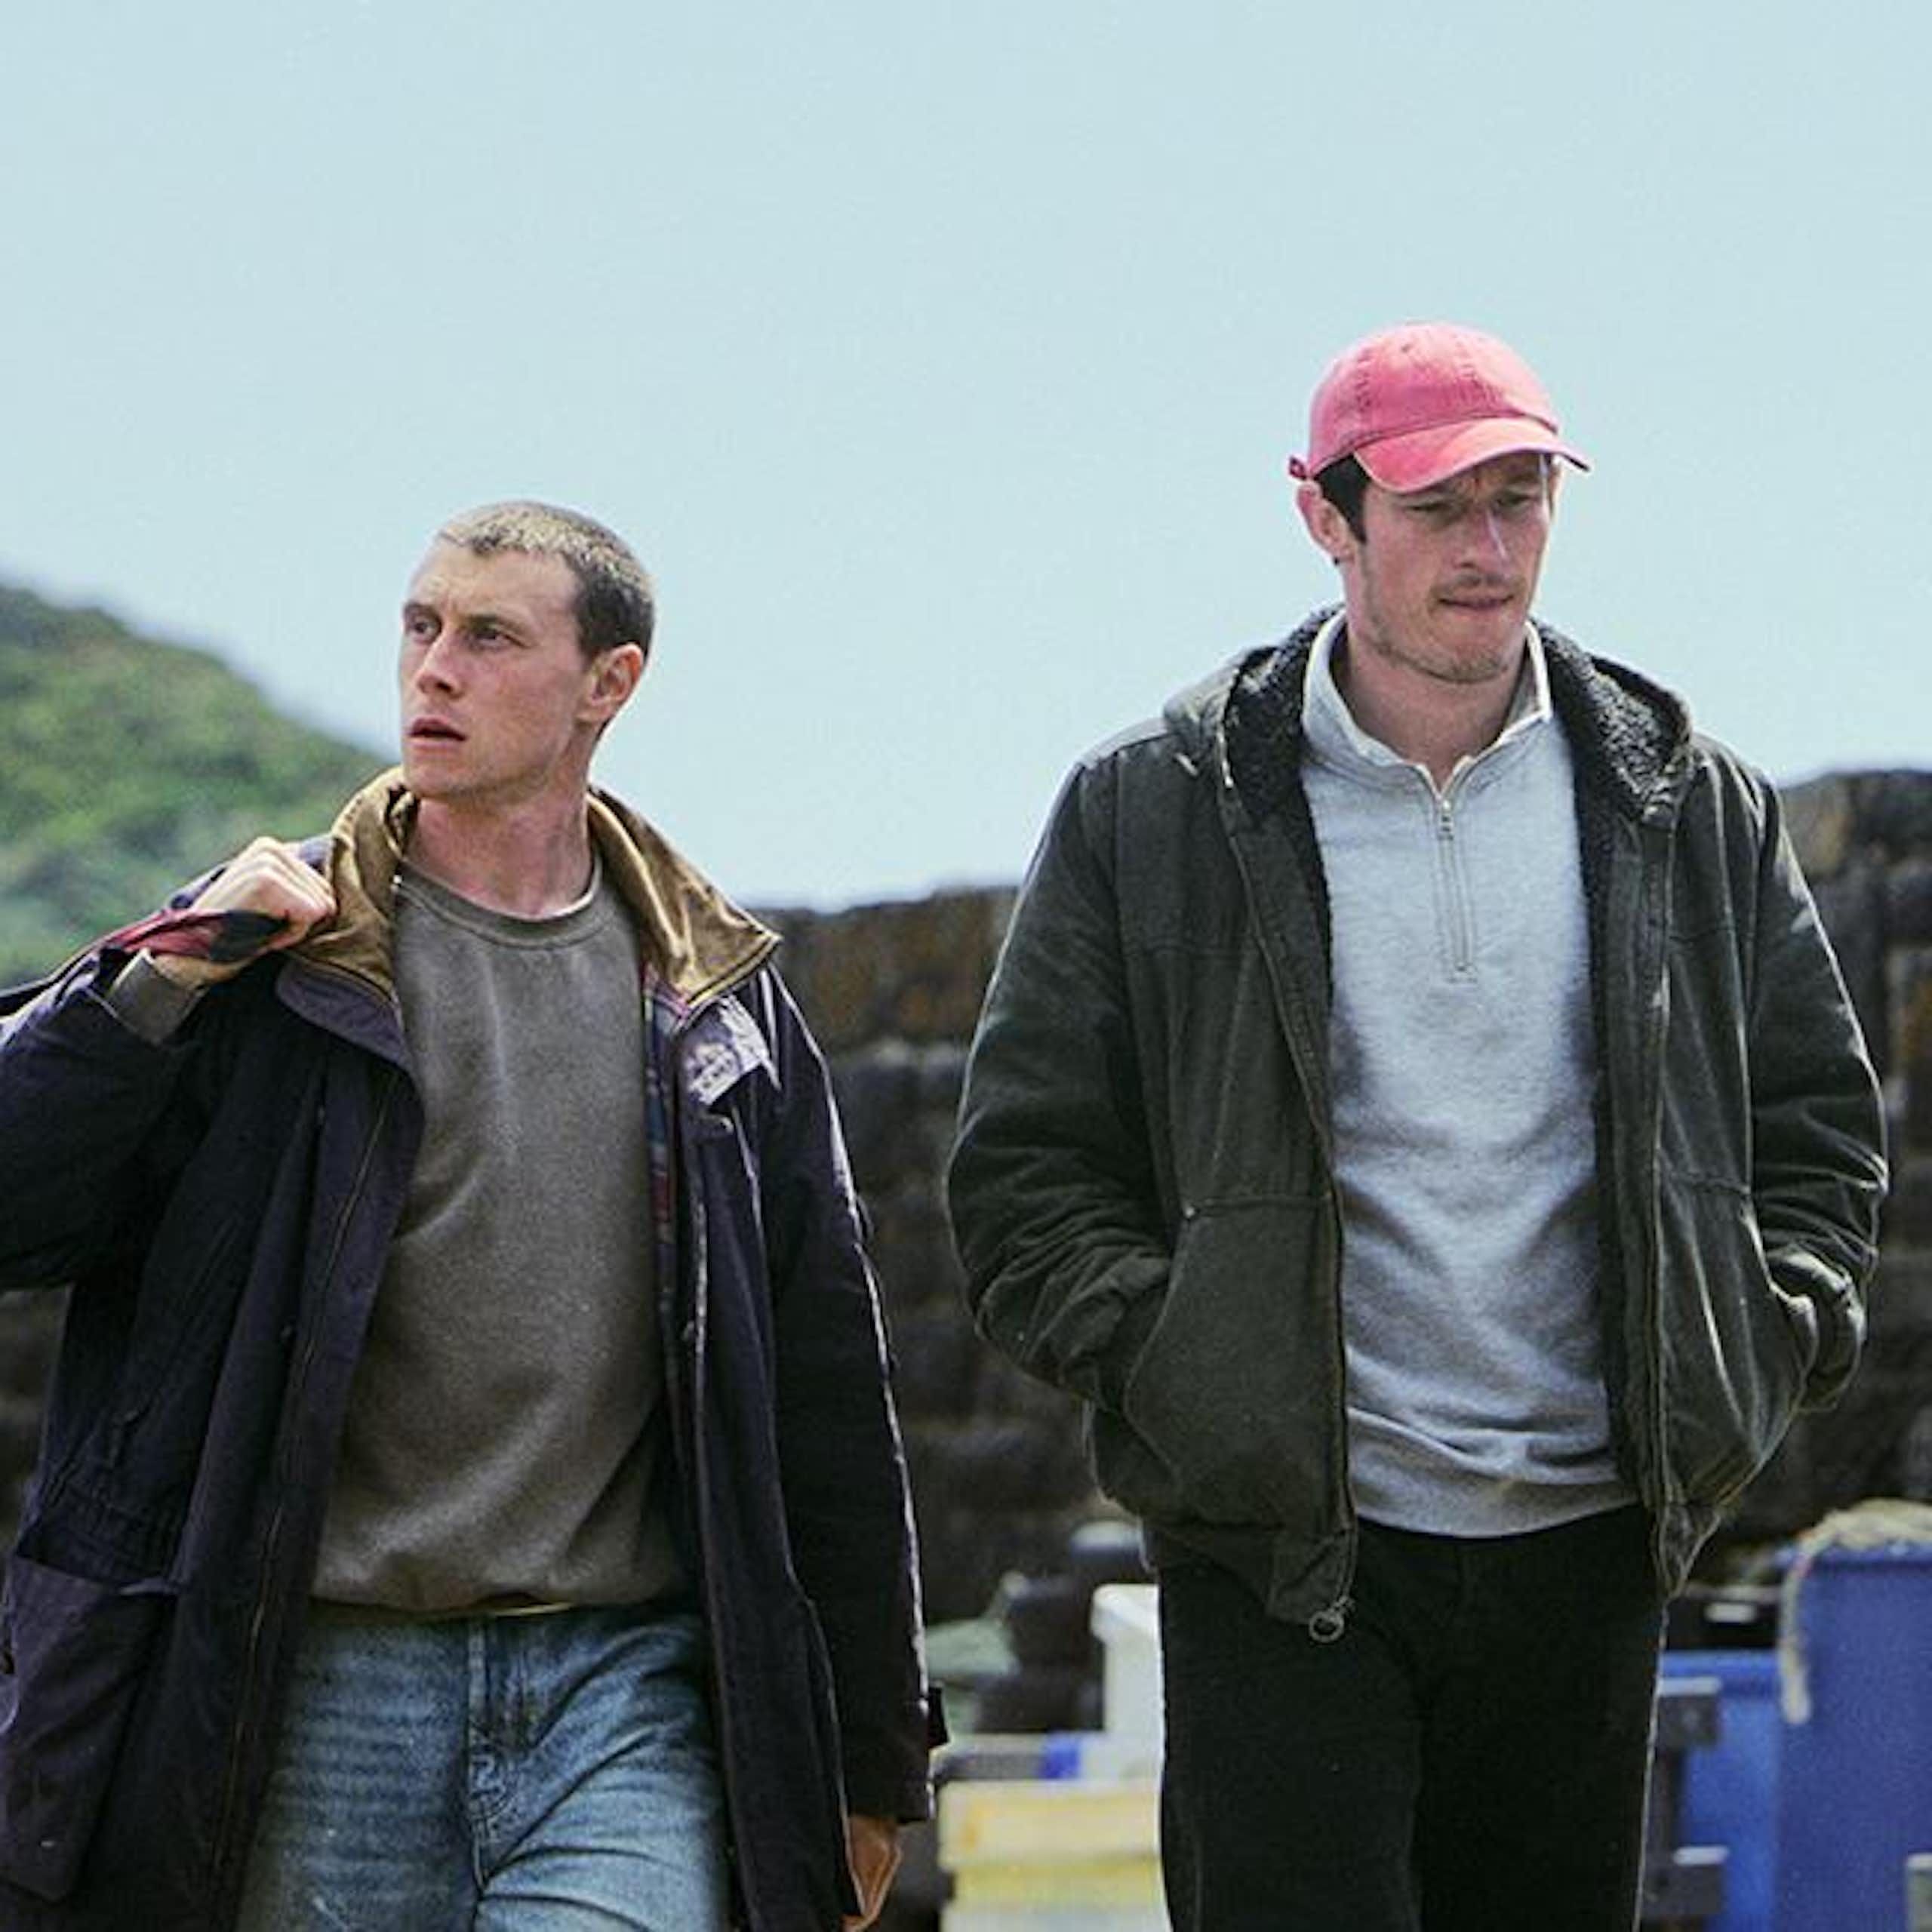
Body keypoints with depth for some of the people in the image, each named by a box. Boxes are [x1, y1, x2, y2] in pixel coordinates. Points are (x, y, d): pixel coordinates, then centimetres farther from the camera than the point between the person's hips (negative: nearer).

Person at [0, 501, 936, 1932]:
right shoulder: (273, 956, 6)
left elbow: (826, 1397, 15)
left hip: (625, 1703, 0)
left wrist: (868, 1762, 14)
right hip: (326, 1696, 0)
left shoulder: (717, 1003, 11)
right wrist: (162, 987, -12)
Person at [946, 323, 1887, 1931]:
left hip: (1586, 1548, 3)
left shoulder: (1690, 807, 9)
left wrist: (1761, 1351, 2)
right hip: (1288, 1556, -3)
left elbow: (1819, 1124, 17)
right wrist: (1170, 1366, -10)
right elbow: (1026, 1170, 3)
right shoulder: (1153, 814, 1)